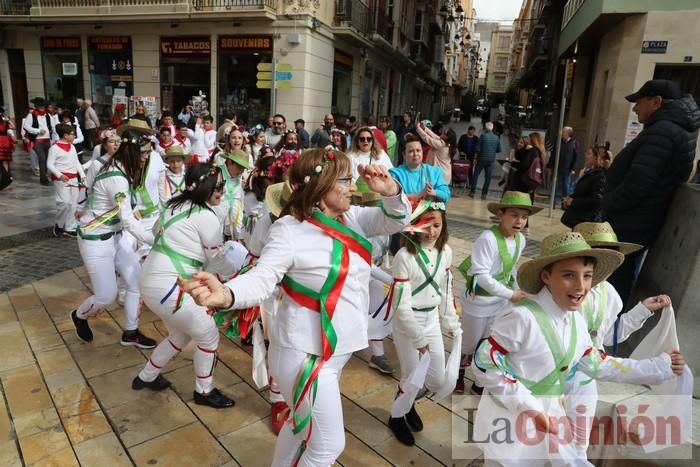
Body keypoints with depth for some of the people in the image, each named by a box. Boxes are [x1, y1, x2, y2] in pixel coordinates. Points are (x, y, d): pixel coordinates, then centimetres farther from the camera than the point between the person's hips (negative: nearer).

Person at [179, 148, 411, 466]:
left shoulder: (352, 217, 1)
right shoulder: (290, 229, -21)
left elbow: (395, 221, -2)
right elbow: (262, 279, -29)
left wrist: (391, 191, -23)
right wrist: (225, 294, -50)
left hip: (340, 347, 8)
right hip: (307, 352, -8)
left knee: (302, 423, 28)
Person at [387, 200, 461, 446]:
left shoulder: (445, 252, -2)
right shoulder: (405, 256, -21)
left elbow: (446, 293, 9)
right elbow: (402, 304, -18)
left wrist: (453, 326, 12)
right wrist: (417, 338, -13)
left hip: (432, 319, 6)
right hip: (407, 321, -5)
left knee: (438, 382, 11)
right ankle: (397, 417, 38)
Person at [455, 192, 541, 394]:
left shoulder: (520, 239, -4)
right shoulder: (488, 238, -27)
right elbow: (481, 275, -28)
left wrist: (517, 291, 4)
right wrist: (510, 295, -25)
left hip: (500, 302, 6)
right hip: (478, 301, -6)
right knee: (469, 345, 16)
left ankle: (479, 384, 37)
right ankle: (458, 374, 43)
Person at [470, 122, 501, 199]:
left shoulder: (483, 135, -8)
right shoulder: (496, 138, 2)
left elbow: (478, 148, -11)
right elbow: (499, 150, 9)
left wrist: (475, 158, -3)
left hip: (481, 159, -2)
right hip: (491, 160, 3)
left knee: (476, 175, 7)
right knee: (488, 177, 6)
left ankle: (472, 192, 7)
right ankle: (484, 194, 7)